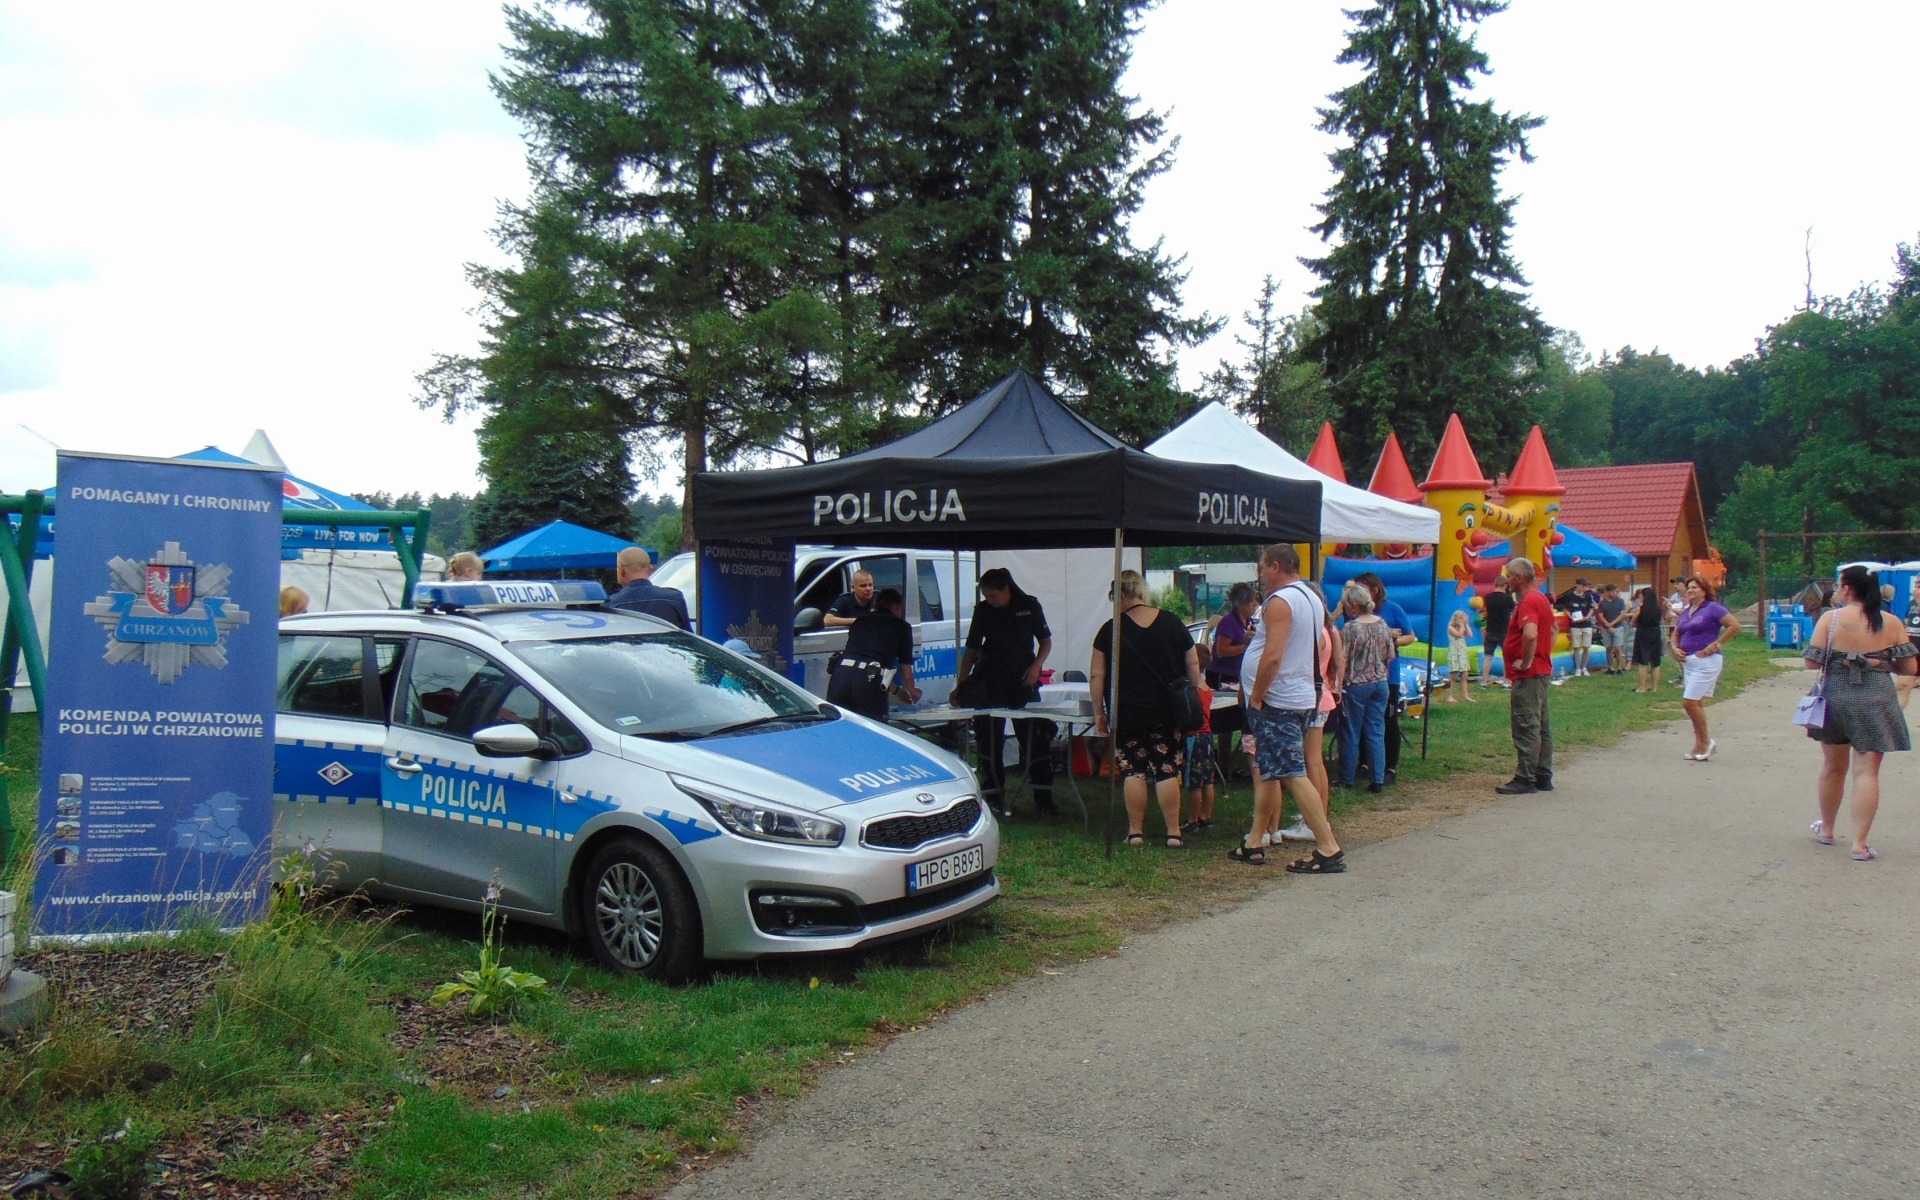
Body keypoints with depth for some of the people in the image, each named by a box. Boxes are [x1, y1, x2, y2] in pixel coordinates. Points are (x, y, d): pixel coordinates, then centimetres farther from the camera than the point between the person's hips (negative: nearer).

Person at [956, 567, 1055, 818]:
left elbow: (1046, 641, 8)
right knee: (990, 738, 1)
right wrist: (960, 682, 0)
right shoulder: (982, 610, 2)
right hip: (991, 681, 1)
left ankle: (1043, 797, 4)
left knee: (1034, 737, -3)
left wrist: (1036, 666, -8)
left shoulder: (1030, 606, 0)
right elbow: (972, 649, 7)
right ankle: (993, 794, 11)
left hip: (1023, 678, -1)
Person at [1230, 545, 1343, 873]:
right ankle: (1253, 844, 22)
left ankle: (1329, 850, -11)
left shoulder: (1279, 601, -16)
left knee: (1294, 776, -10)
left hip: (1277, 701, -11)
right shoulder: (1312, 598, 15)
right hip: (1303, 696, 11)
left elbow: (1273, 656, -25)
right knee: (1267, 771, 16)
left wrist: (1255, 697, -16)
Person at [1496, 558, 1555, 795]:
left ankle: (1525, 779, -4)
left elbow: (1530, 634, -35)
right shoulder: (1541, 598, 16)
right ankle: (1543, 777, 20)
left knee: (1526, 727, -7)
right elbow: (1552, 630, 28)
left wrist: (1526, 662, -23)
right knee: (1541, 727, 14)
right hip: (1543, 671, 11)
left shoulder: (1528, 602, -18)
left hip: (1528, 676, -11)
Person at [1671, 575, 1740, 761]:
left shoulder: (1713, 608, -8)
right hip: (1688, 662, 8)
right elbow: (1675, 633, 27)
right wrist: (1675, 648, 7)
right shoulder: (1685, 612, 15)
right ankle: (1700, 746, 14)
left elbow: (1735, 626, -15)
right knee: (1697, 704, 10)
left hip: (1706, 662, -8)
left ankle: (1706, 741, 2)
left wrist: (1716, 644, -15)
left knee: (1689, 702, -13)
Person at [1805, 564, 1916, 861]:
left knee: (1833, 766, 18)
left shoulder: (1830, 619, -8)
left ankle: (1826, 829, 33)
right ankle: (1860, 843, -1)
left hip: (1835, 699, 0)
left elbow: (1812, 663, -9)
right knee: (1867, 771, 2)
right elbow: (1909, 668, -2)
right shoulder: (1891, 623, -3)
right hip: (1875, 702, 0)